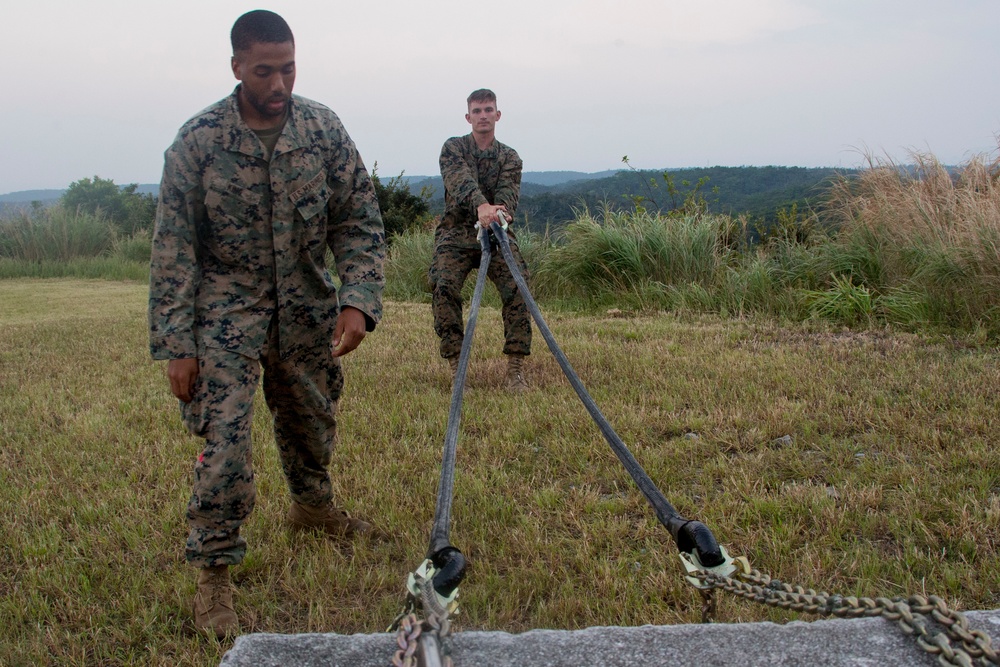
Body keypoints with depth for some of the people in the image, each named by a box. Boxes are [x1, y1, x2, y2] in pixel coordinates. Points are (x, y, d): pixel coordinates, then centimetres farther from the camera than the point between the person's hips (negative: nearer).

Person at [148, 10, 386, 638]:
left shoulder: (324, 127, -7)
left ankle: (313, 505, 47)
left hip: (306, 309, 4)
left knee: (313, 420, 19)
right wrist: (178, 346, -14)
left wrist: (358, 300, -19)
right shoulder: (198, 140, -13)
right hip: (227, 310, -3)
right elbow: (174, 249, -11)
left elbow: (360, 221, -5)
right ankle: (214, 572, 4)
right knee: (225, 438, -12)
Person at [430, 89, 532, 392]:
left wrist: (500, 211, -36)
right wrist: (481, 206, -40)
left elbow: (508, 191, -10)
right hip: (456, 233, -1)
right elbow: (461, 180, -19)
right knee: (443, 287, -24)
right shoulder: (453, 148, 3)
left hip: (498, 233, 1)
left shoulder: (509, 157, 9)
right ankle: (457, 366, -16)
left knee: (517, 288, -21)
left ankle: (516, 368, -14)